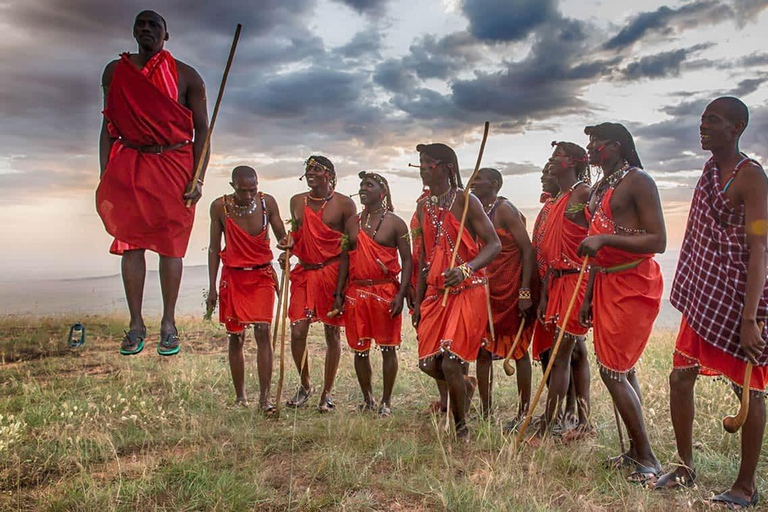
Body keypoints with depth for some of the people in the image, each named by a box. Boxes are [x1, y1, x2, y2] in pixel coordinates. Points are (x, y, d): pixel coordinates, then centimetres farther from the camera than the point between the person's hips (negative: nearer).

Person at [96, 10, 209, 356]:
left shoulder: (186, 76, 5)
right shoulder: (115, 71, 12)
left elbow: (202, 129, 2)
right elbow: (108, 125, 13)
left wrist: (198, 178, -9)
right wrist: (104, 175, 5)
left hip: (174, 164, -2)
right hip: (128, 164, 2)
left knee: (170, 245, -2)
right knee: (131, 243, 0)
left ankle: (168, 324, 7)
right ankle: (136, 324, 7)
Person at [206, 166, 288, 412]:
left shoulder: (267, 202, -4)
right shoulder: (219, 207, -4)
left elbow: (281, 235, 3)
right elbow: (214, 247, 2)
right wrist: (212, 288, 1)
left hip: (262, 275, 0)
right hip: (232, 276, 1)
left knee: (263, 332, -10)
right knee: (236, 336, 5)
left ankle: (265, 396, -6)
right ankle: (240, 396, 17)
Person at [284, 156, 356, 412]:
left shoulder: (344, 204, -4)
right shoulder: (297, 202, 8)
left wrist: (344, 283, -10)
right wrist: (288, 245, -2)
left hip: (332, 273, -3)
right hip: (304, 273, 4)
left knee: (332, 333, 5)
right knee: (297, 332, -3)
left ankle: (327, 392, 20)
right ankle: (305, 385, 21)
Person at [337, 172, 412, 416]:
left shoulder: (395, 223, -2)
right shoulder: (352, 222, 11)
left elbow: (407, 260, -4)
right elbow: (345, 259, 14)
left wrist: (401, 294, -13)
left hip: (386, 292, -4)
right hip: (356, 292, 4)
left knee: (388, 348, 3)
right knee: (360, 349, 8)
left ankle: (386, 401, 17)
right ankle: (367, 398, 25)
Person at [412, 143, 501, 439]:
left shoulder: (465, 201, -8)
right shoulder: (423, 207, 12)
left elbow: (494, 245, -12)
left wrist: (466, 269, -30)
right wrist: (418, 301, 17)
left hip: (467, 291, -6)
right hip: (435, 293, 6)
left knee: (450, 363, -12)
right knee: (429, 363, 3)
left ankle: (461, 430, 13)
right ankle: (467, 384, 36)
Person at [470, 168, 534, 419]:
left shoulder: (505, 210, -9)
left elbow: (528, 251, -14)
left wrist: (525, 292, -20)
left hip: (511, 292, -7)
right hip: (485, 291, 7)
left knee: (519, 350, 3)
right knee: (483, 351, 7)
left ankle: (524, 413, 12)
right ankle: (486, 413, 17)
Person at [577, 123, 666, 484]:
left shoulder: (638, 181, -10)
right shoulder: (598, 189, 15)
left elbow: (658, 241, -17)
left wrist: (605, 238, -26)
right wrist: (588, 298, 17)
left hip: (635, 285, -8)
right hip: (606, 284, 9)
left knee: (611, 370, -8)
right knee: (622, 369, 12)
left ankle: (647, 459, 7)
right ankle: (636, 451, 23)